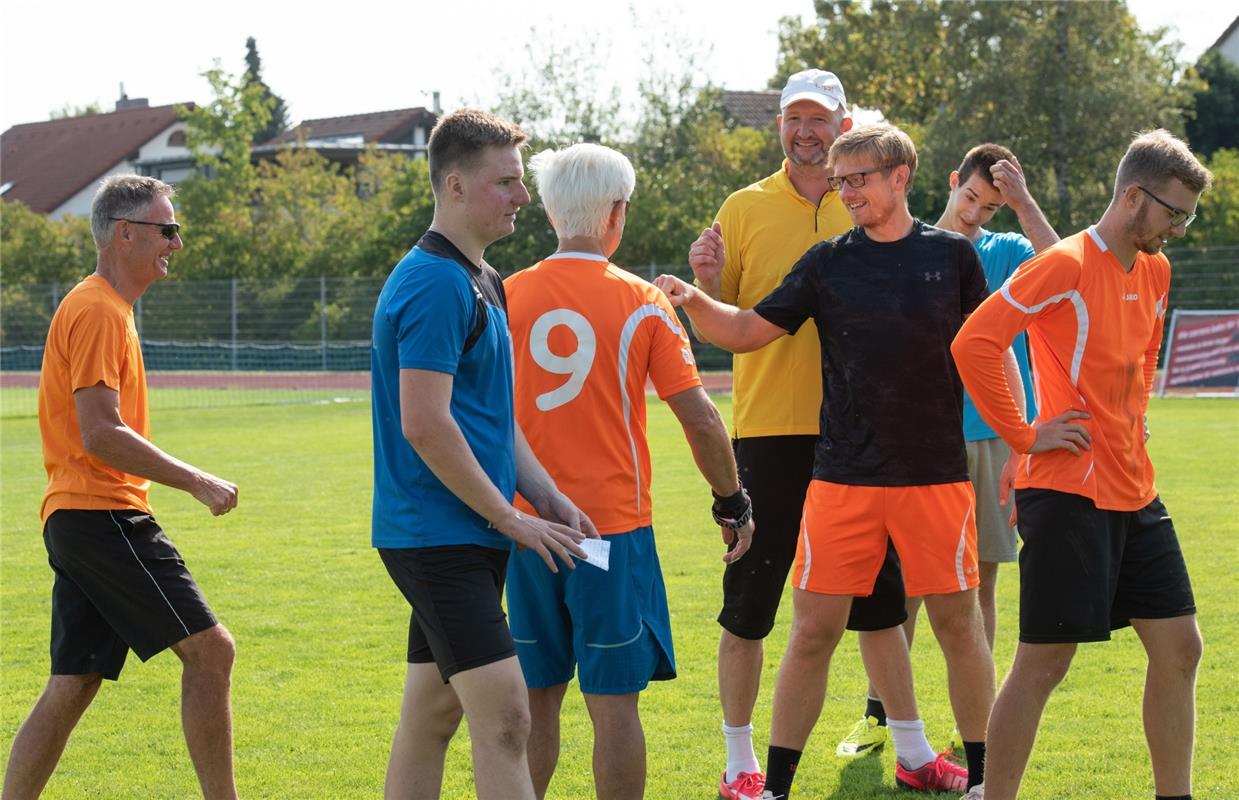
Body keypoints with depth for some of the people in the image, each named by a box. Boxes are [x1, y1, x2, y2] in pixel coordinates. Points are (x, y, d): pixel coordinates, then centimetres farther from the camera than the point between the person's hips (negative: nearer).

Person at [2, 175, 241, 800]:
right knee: (209, 649, -11)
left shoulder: (103, 308, 20)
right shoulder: (97, 311, -11)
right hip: (101, 514, -10)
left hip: (78, 517, 10)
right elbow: (101, 435, -19)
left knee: (71, 688, 9)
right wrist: (196, 483, -17)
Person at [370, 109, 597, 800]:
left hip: (466, 537, 10)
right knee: (504, 715, -15)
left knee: (432, 711, 12)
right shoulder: (434, 284, -15)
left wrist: (549, 498, 12)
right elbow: (424, 425, -21)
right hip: (438, 532, -10)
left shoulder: (481, 281, 17)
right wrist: (511, 519, -15)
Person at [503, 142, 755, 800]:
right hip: (614, 525, -3)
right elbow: (700, 420, -6)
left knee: (534, 698, 11)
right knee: (613, 702, 1)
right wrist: (732, 503, 8)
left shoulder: (506, 298, 1)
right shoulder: (641, 305, -5)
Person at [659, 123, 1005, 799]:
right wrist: (694, 302, -15)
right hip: (842, 479, 1)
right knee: (814, 630, -1)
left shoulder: (952, 256, 4)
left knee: (957, 622, 5)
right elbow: (748, 330, 3)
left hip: (937, 476, 0)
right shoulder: (828, 263, 5)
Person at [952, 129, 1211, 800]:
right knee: (1043, 661, -5)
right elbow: (973, 343, -21)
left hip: (1134, 492, 8)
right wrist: (1022, 436, -16)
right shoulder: (1065, 265, -14)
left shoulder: (1155, 270, 12)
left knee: (1179, 645, 8)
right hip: (1069, 492, -8)